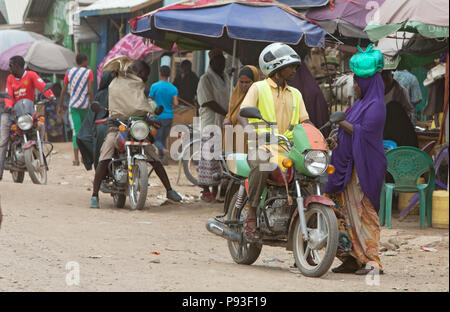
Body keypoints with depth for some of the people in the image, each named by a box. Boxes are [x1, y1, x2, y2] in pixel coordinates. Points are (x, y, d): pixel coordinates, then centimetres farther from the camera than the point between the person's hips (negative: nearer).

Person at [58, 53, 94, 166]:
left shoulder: (69, 72, 6)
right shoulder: (88, 72, -3)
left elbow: (64, 90, 6)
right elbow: (90, 90, -10)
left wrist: (60, 106, 13)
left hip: (73, 105, 1)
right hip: (85, 105, -1)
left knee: (76, 130, -3)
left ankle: (76, 159, -13)